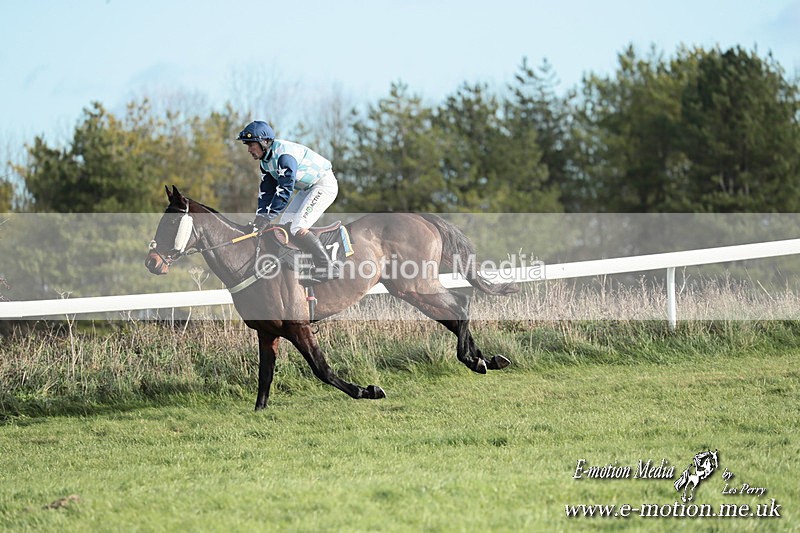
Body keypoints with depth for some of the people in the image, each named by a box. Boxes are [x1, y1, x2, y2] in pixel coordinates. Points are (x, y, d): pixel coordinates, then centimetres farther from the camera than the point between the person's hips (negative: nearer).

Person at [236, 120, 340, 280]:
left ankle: (328, 267, -15)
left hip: (324, 185, -10)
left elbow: (284, 190, -34)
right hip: (307, 188, 10)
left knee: (297, 228, -20)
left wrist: (267, 217, -35)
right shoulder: (265, 160, 4)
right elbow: (266, 191, 5)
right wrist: (259, 217, -9)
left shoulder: (284, 154, -28)